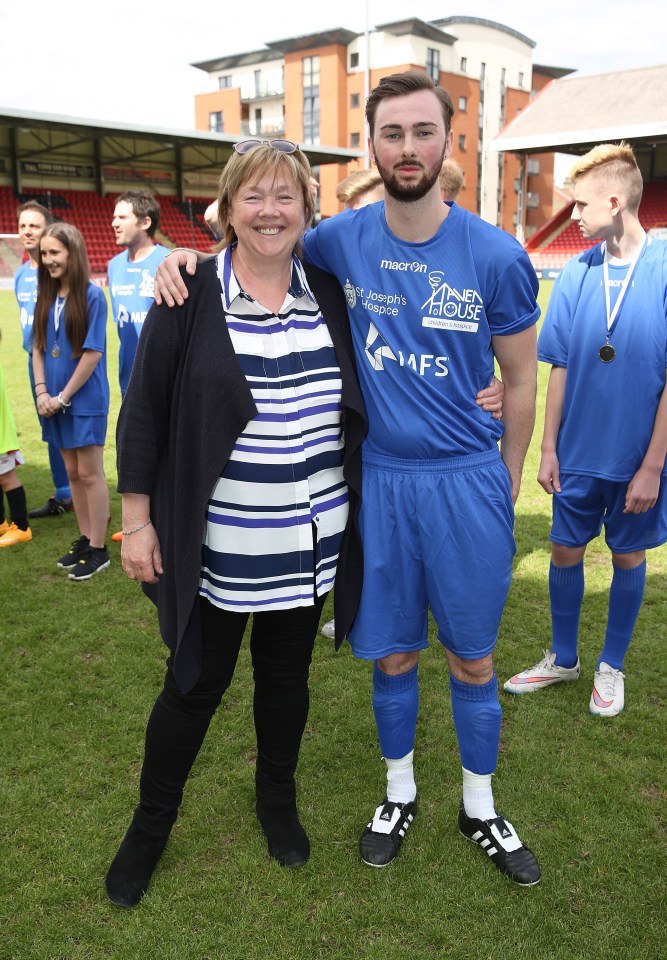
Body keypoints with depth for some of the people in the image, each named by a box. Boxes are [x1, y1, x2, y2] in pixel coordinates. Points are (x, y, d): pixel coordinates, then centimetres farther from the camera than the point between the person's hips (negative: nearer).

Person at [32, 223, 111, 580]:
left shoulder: (91, 295, -11)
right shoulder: (46, 296, 7)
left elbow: (93, 353, -14)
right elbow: (38, 347, 9)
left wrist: (64, 397, -12)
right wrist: (42, 392, -3)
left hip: (85, 399, -6)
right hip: (55, 401, 6)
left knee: (90, 473, 0)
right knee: (73, 473, 14)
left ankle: (98, 550, 10)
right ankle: (84, 539, 27)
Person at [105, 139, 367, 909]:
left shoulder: (329, 294, 3)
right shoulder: (191, 296, -7)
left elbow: (358, 403, 13)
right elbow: (142, 412, -5)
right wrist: (136, 519, -6)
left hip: (309, 544, 3)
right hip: (216, 547, -3)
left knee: (287, 675, 18)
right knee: (196, 684, 10)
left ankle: (277, 801, 43)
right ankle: (152, 822, 35)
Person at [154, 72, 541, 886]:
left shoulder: (496, 256, -7)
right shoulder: (343, 240, -1)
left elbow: (520, 379, 2)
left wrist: (505, 485, 5)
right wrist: (189, 258, -5)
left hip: (468, 481, -1)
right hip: (381, 479, 1)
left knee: (472, 659, 12)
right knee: (392, 654, 14)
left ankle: (480, 809, 35)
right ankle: (399, 793, 39)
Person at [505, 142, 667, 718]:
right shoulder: (577, 273, -2)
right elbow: (561, 368, 3)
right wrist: (549, 447, 1)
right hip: (579, 453, 3)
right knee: (566, 551, 12)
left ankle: (611, 666, 33)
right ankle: (563, 659, 33)